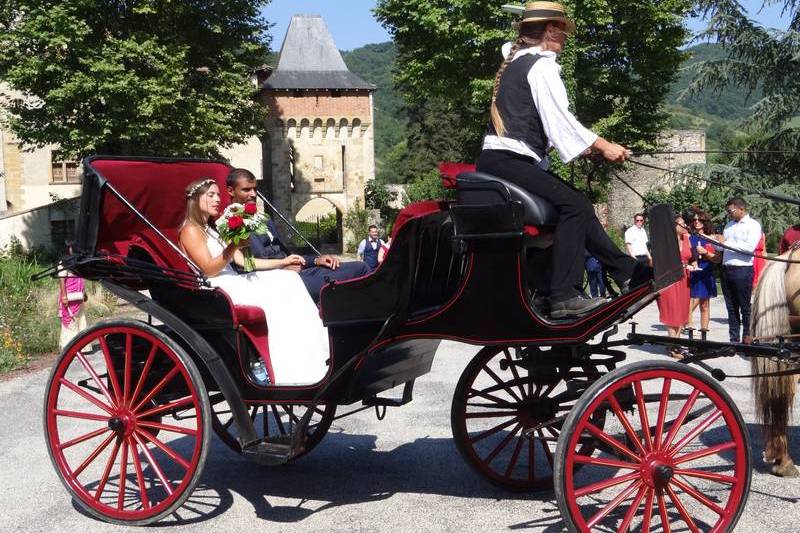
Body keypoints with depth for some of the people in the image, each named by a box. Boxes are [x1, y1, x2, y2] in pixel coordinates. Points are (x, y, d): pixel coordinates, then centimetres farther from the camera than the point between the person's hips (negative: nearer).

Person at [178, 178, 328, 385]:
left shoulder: (213, 229, 24)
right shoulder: (191, 230, -3)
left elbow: (243, 261, 18)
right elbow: (208, 269, -13)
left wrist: (282, 262, 11)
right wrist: (233, 246, -24)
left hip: (233, 281, 8)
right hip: (216, 289, -8)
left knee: (289, 279, -10)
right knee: (274, 297, -24)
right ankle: (291, 373, -25)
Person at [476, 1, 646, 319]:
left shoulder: (514, 60, 24)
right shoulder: (541, 63, -6)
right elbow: (558, 117, -14)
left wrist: (576, 144, 23)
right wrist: (602, 146, -9)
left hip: (496, 159, 10)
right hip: (508, 161, -10)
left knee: (577, 204, 14)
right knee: (574, 204, -22)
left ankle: (626, 272, 17)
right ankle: (563, 297, -27)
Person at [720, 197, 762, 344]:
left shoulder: (753, 225, -3)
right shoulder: (729, 225, 19)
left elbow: (750, 247, -17)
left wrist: (726, 243, -16)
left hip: (743, 270, -7)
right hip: (726, 270, 7)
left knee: (745, 307, -1)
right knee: (731, 308, 9)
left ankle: (747, 338, 6)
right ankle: (734, 340, 14)